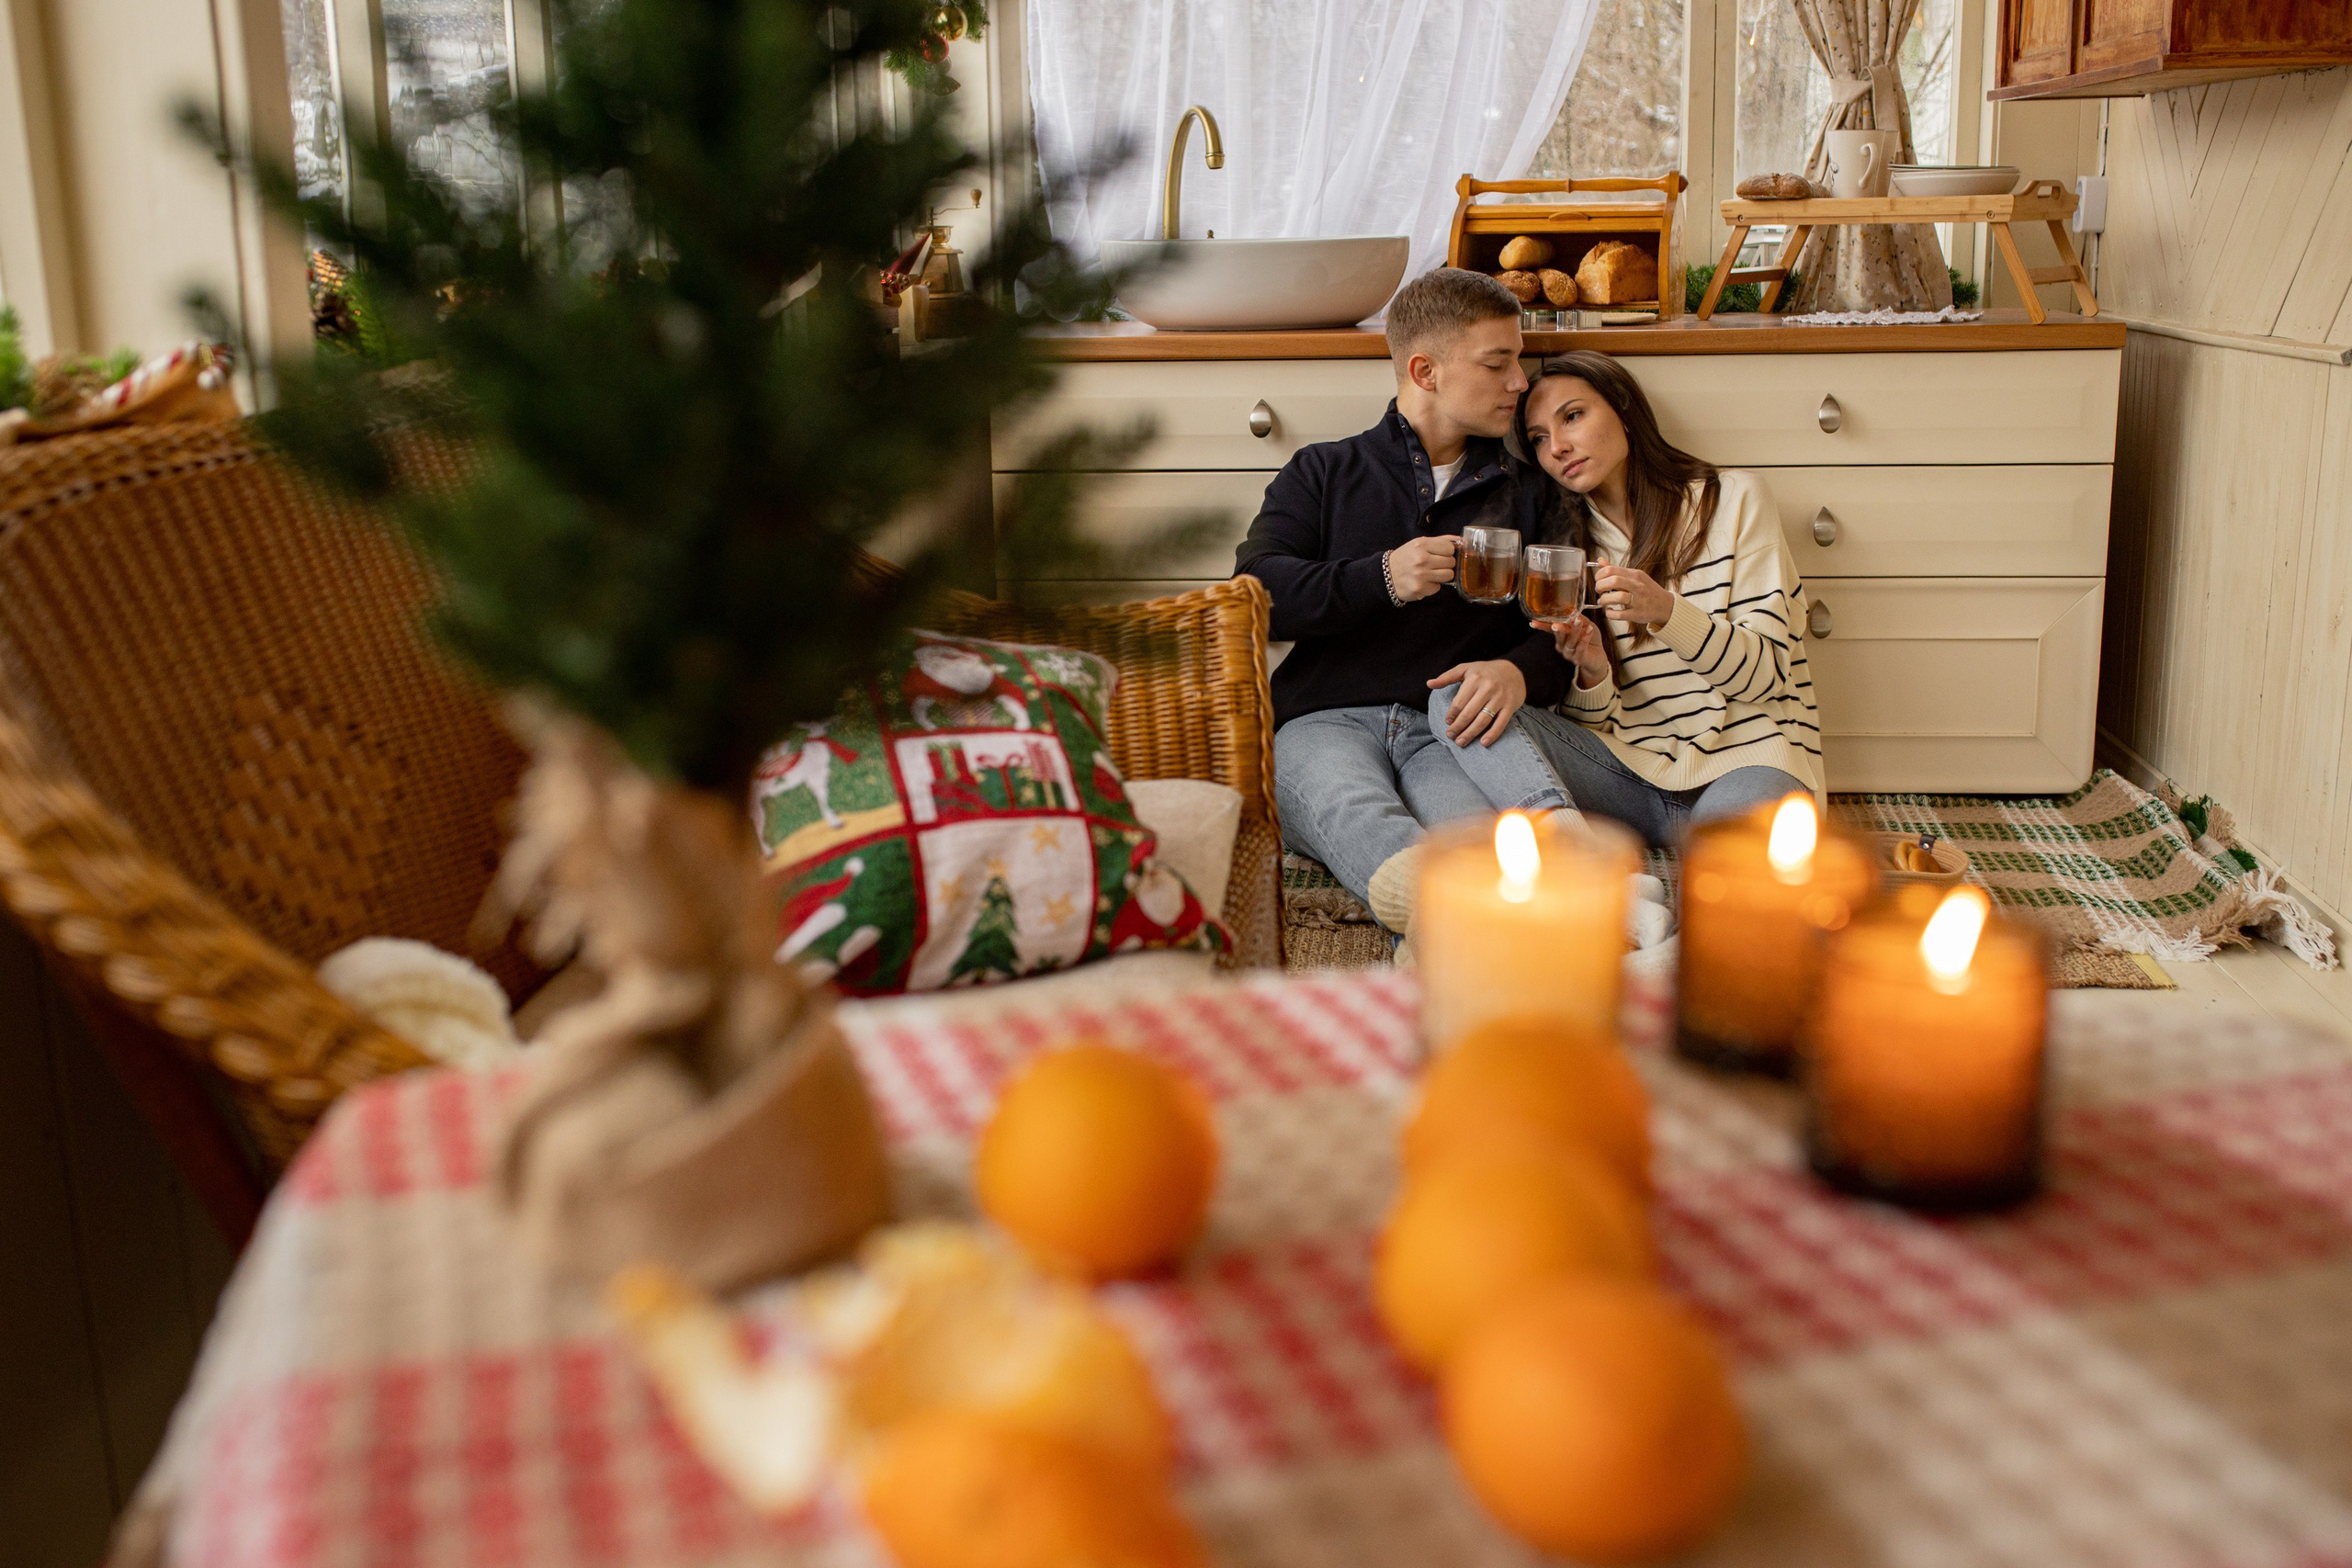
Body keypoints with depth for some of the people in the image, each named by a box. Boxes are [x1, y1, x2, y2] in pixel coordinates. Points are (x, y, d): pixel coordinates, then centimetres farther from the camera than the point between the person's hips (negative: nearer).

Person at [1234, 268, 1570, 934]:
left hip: (1452, 730, 3)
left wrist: (1520, 670, -8)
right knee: (1357, 814, -43)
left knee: (1480, 834, -38)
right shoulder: (1322, 473, 23)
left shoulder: (1526, 493, 27)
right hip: (1325, 722, -3)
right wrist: (1382, 579, -7)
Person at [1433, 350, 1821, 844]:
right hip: (1629, 771, 4)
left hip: (1744, 754, -4)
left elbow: (1767, 674, -3)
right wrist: (1592, 672, -13)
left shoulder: (1732, 500, 4)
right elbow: (1597, 721, 11)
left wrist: (1667, 612, -20)